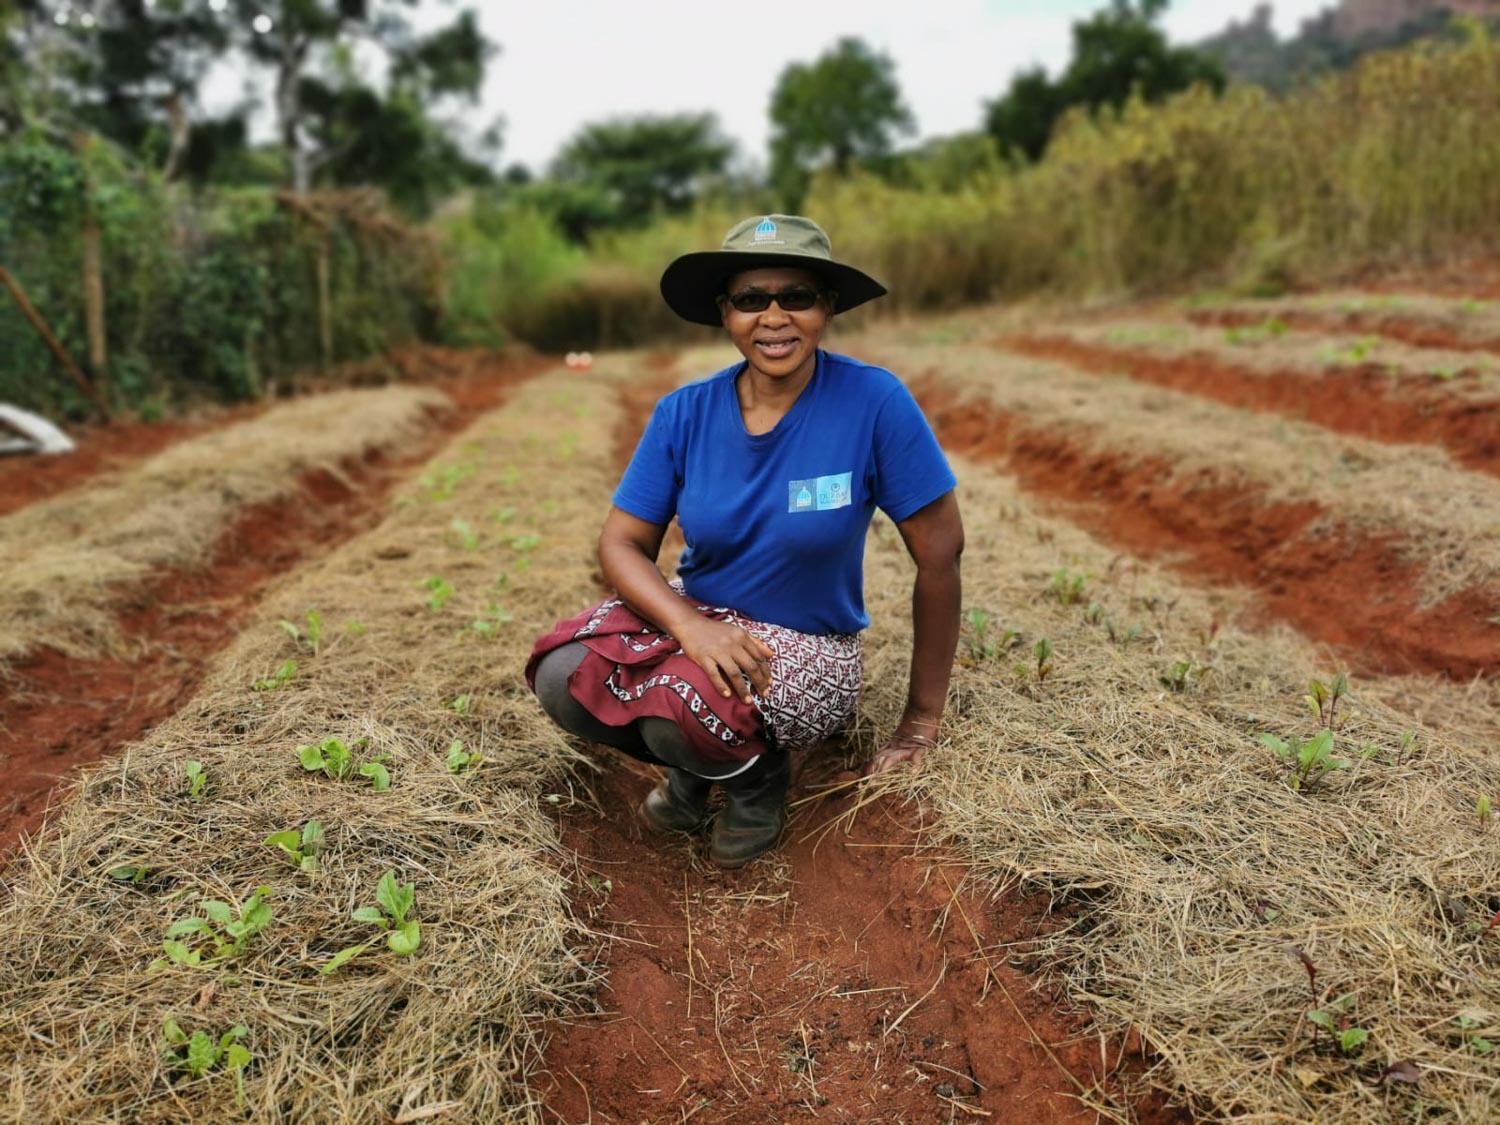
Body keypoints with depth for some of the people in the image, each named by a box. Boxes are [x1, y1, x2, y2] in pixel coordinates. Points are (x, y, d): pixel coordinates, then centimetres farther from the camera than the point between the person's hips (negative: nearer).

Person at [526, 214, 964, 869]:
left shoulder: (873, 403, -18)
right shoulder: (685, 414, -8)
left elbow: (940, 552, -13)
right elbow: (621, 543, -6)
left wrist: (923, 717, -8)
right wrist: (691, 626, -28)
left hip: (806, 645, -3)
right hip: (693, 612, 4)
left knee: (685, 704, -34)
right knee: (562, 679, -22)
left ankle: (759, 777, 4)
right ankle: (693, 762, 10)